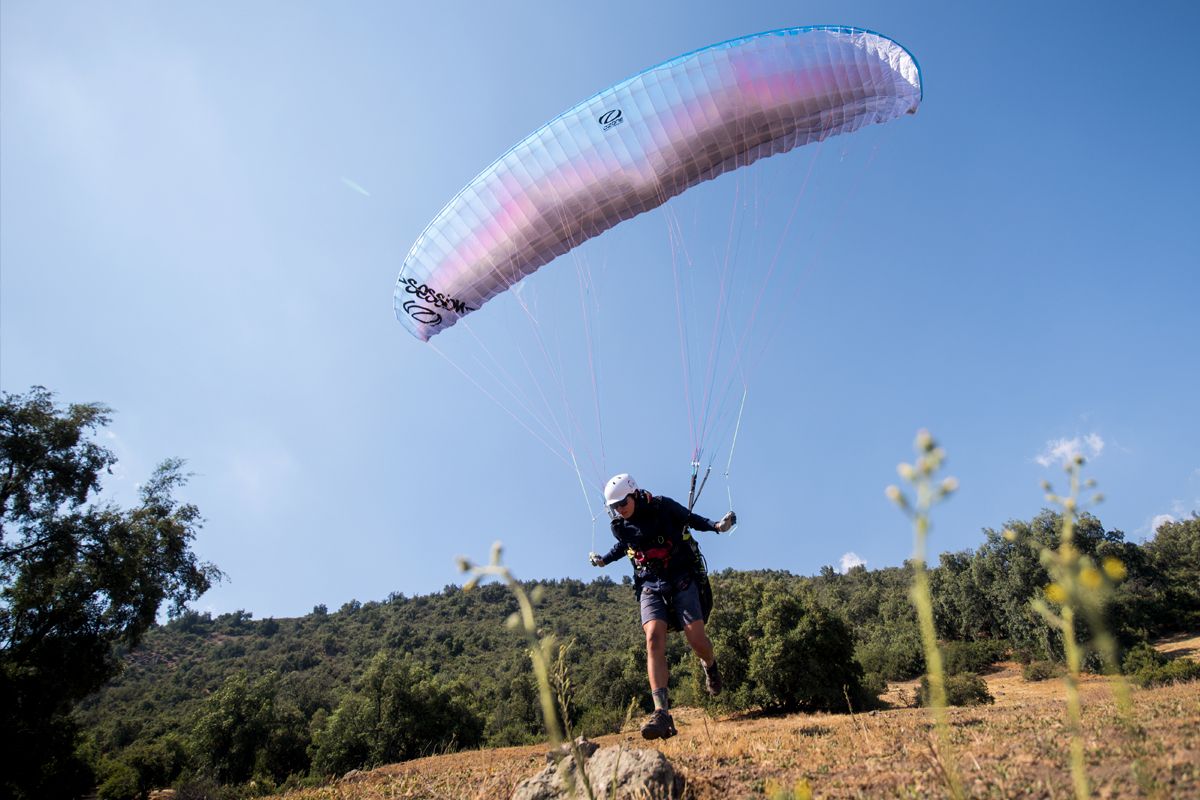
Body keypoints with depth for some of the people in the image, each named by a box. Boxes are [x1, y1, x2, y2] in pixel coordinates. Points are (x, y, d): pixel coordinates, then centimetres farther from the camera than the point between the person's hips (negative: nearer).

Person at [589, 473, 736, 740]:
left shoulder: (664, 507, -11)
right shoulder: (620, 526, 1)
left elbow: (691, 519, 5)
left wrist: (716, 525, -10)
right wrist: (604, 559, 15)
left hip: (682, 580, -2)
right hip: (650, 586, 2)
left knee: (696, 638, -12)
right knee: (654, 638, -19)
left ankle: (710, 668, 28)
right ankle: (662, 713, -25)